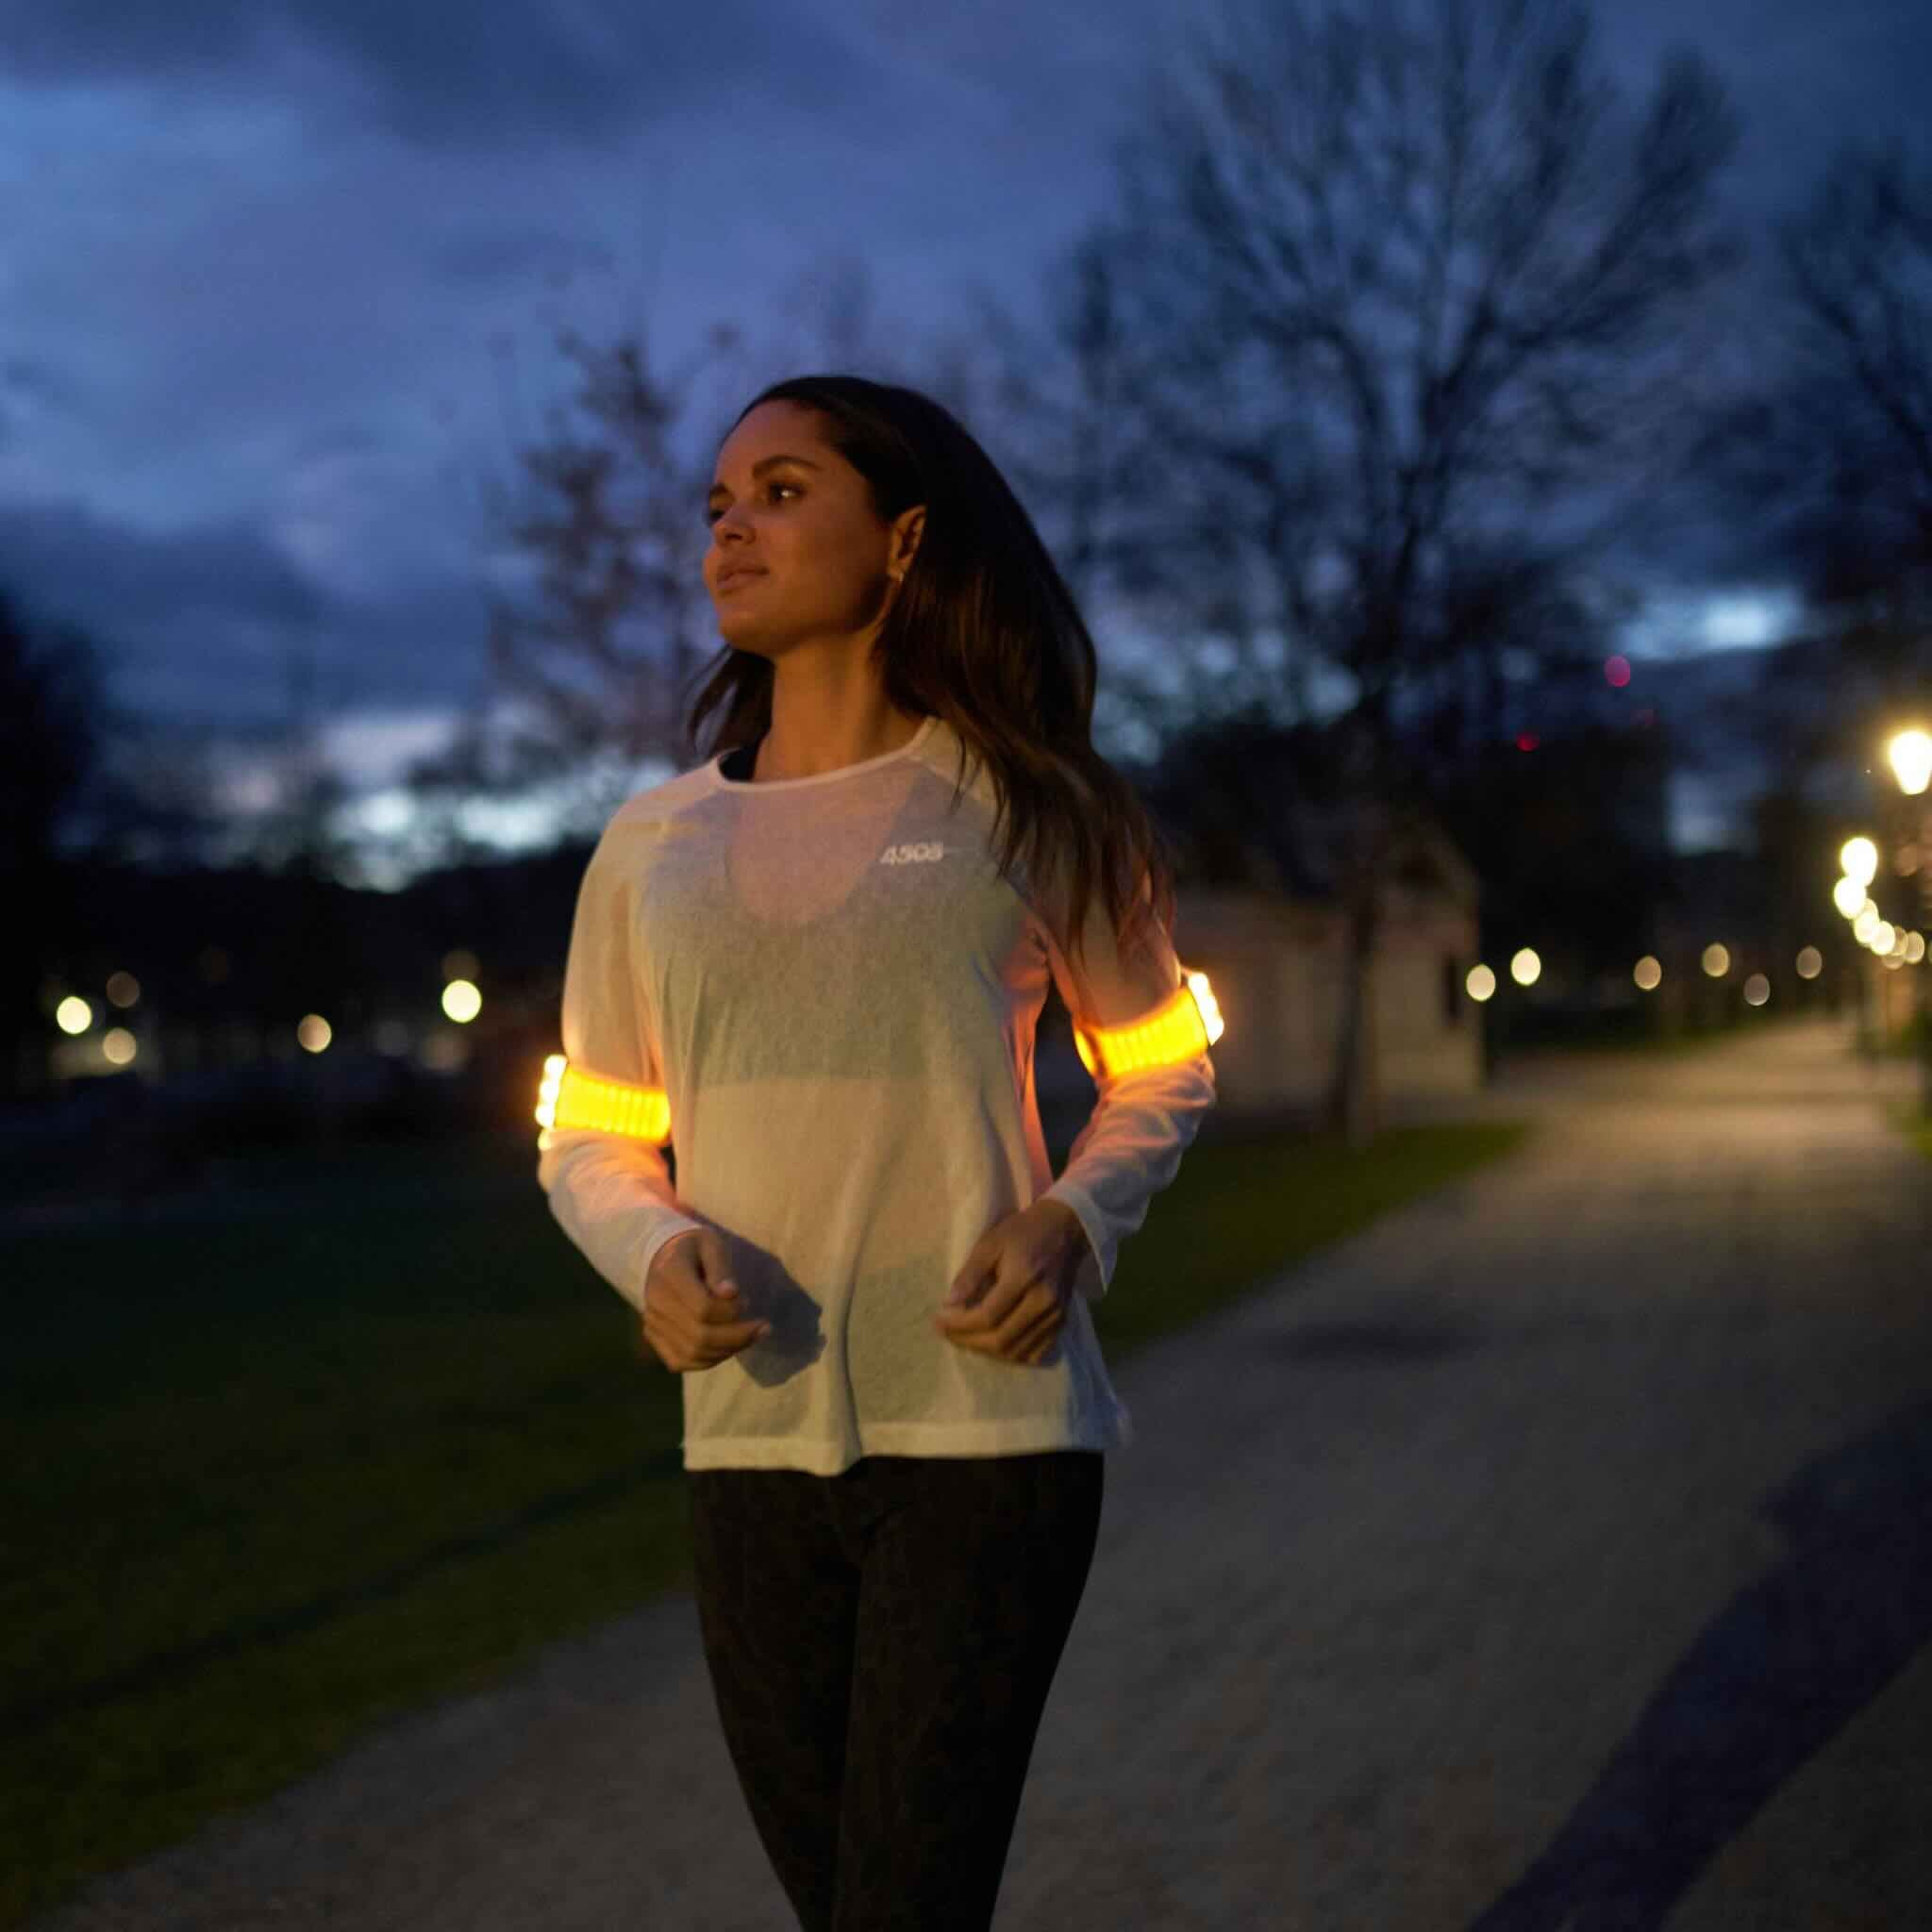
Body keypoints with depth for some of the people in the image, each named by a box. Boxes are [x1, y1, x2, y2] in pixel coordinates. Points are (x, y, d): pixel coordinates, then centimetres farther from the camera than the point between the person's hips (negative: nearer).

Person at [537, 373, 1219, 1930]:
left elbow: (1160, 1067, 12)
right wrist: (654, 1250, -9)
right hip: (750, 1444, 4)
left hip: (987, 1428, -3)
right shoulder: (652, 844, 9)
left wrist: (1073, 1222, -8)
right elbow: (591, 1138, 14)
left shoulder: (1024, 806, 3)